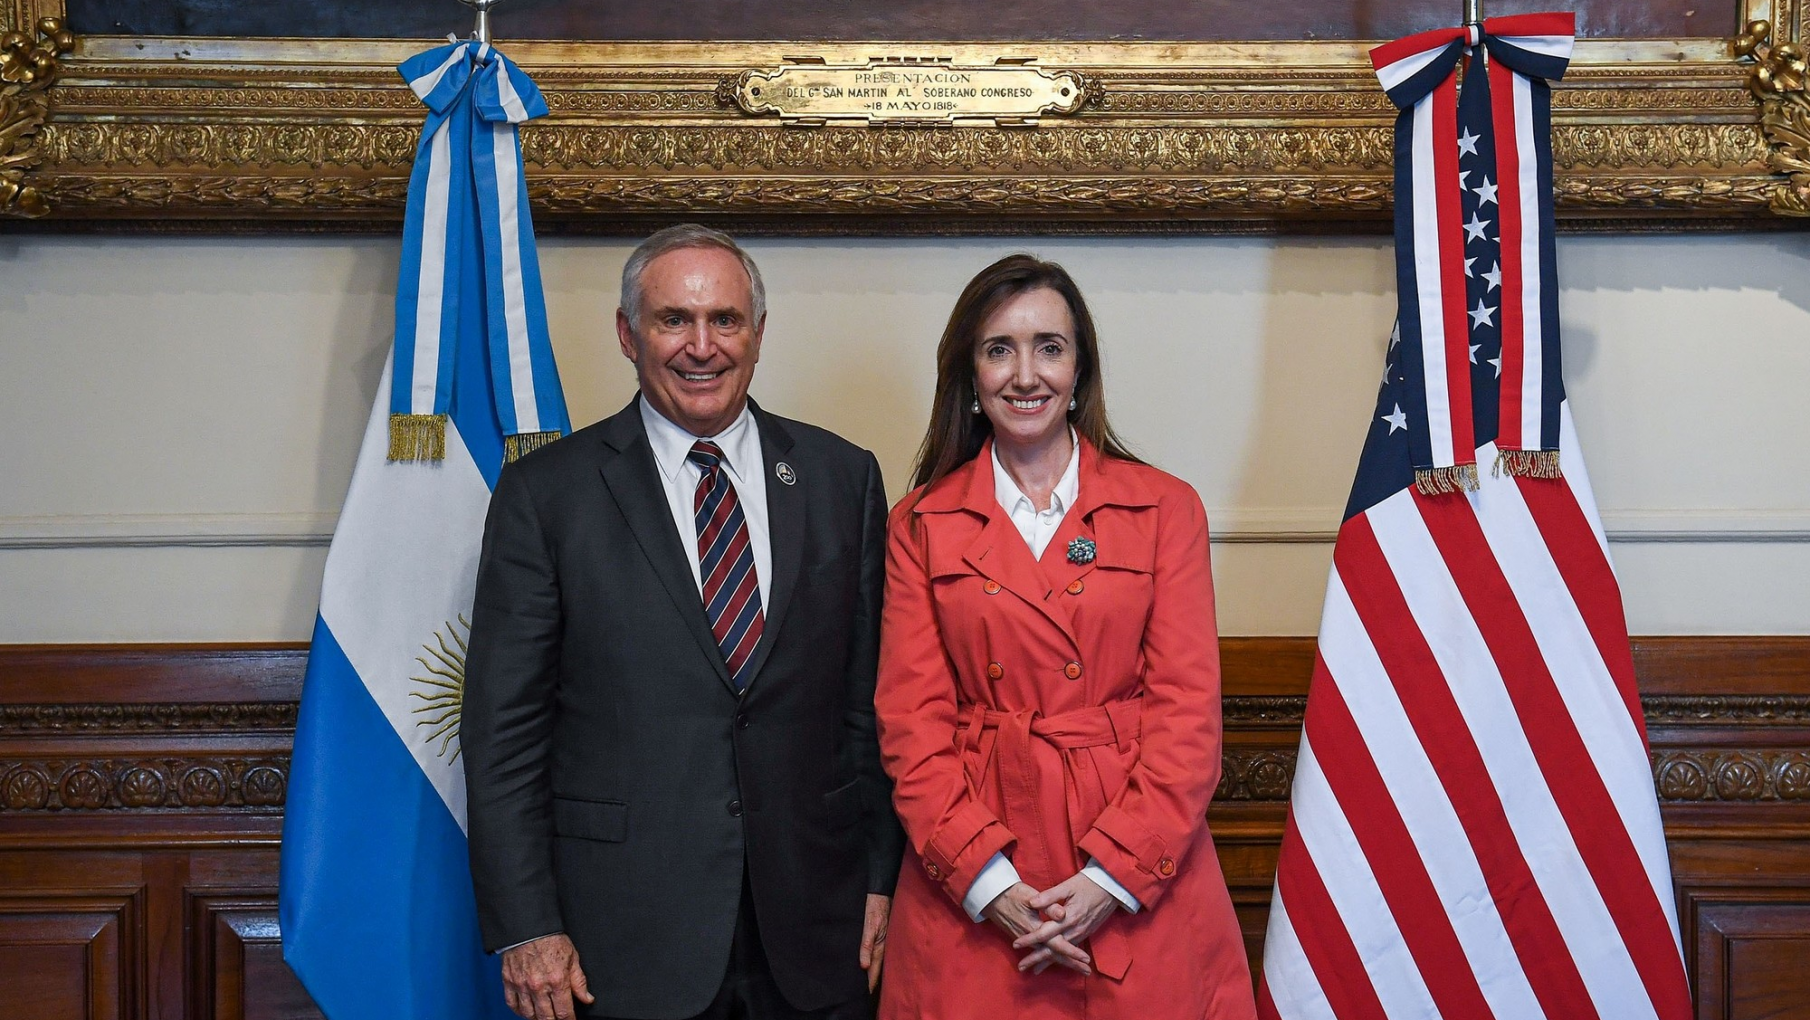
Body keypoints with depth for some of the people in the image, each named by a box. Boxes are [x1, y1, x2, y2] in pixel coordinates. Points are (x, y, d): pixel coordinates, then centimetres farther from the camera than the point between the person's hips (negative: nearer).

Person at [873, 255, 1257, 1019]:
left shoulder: (1166, 508, 3)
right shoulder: (921, 525, 5)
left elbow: (1189, 709, -2)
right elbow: (910, 719, 1)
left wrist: (1112, 874, -12)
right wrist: (988, 879, -11)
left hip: (1139, 889, 0)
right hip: (970, 895, 1)